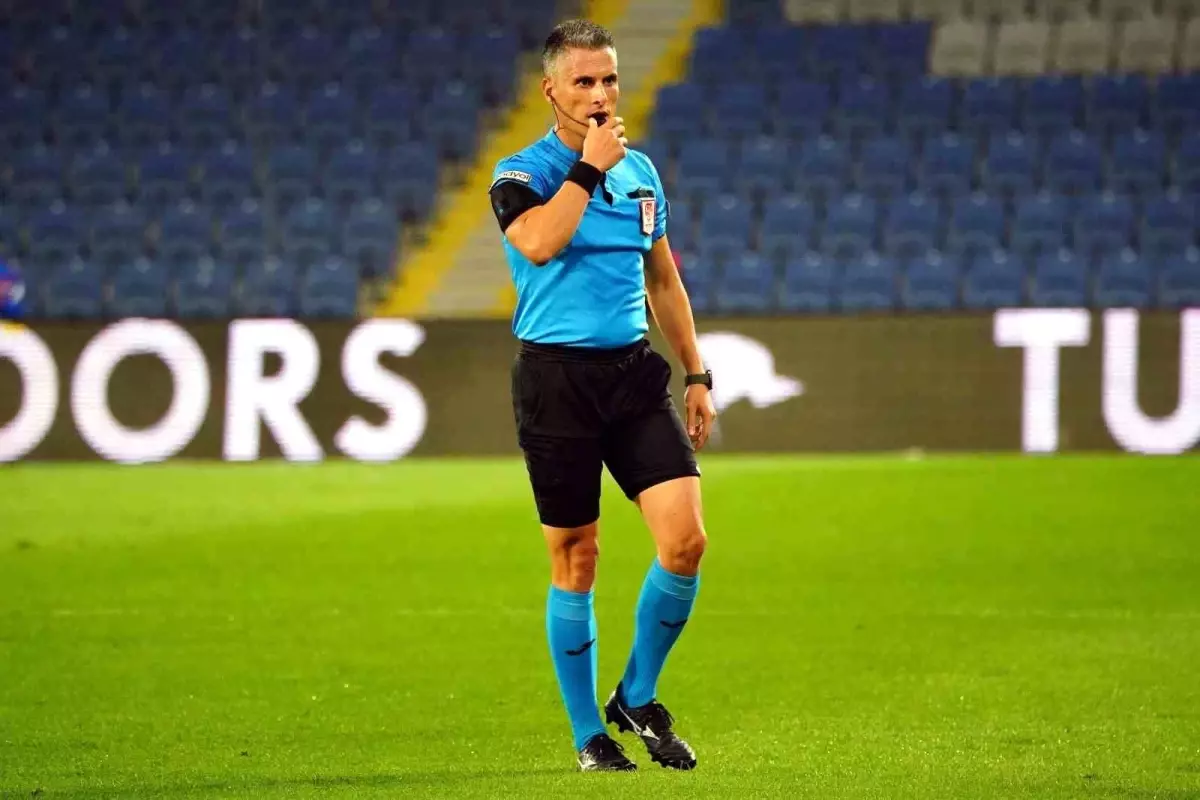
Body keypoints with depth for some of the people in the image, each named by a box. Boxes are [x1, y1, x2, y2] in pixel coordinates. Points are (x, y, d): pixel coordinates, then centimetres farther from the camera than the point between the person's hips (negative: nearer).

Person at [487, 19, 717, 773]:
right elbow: (539, 244, -26)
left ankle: (637, 698, 11)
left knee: (686, 541, -10)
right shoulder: (521, 174, -4)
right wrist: (589, 167, -18)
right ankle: (589, 734, 14)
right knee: (576, 561, 1)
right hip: (556, 377, -4)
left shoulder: (641, 171, 13)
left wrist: (697, 374, 19)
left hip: (634, 371, 4)